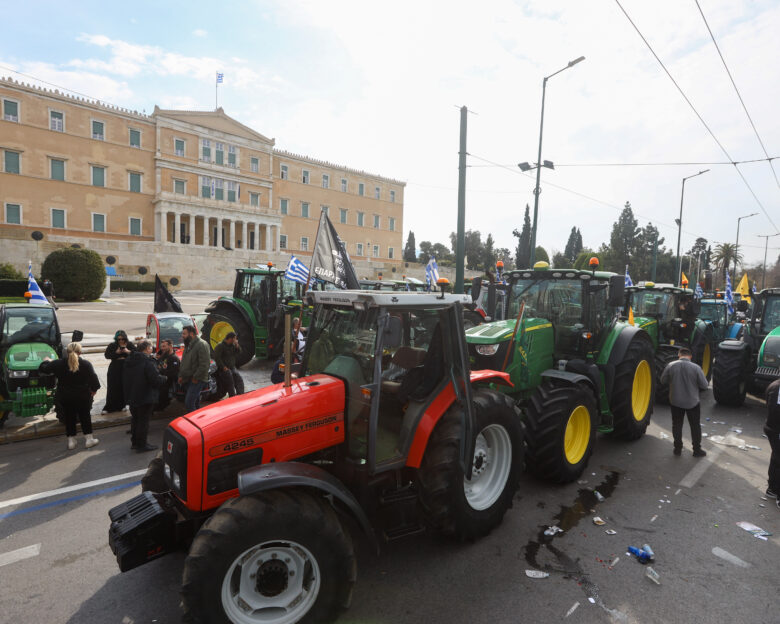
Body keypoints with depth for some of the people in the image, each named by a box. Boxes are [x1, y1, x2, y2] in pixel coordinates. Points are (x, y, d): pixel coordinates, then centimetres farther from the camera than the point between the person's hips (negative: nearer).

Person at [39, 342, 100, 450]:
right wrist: (94, 389, 9)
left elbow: (42, 368, 4)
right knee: (85, 417, 12)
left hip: (65, 398, 1)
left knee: (69, 418, 14)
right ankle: (89, 439, 16)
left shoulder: (58, 364, -10)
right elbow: (94, 380, -9)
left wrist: (46, 361, 25)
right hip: (83, 397, -1)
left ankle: (71, 441, 19)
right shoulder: (86, 364, -13)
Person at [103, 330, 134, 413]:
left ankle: (121, 405, 18)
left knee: (125, 388, 4)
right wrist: (116, 353, -20)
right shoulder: (112, 346, 1)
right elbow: (107, 355, -7)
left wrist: (128, 351, -19)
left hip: (126, 369, 1)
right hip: (115, 370, -1)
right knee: (113, 388, -1)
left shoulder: (130, 345, 4)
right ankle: (109, 407, 8)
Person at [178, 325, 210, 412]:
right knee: (195, 403, 16)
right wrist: (181, 376, 15)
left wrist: (195, 378, -18)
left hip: (197, 380, -9)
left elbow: (204, 364, -21)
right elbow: (183, 362, 26)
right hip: (187, 380, 9)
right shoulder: (188, 345, 16)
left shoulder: (201, 344, -14)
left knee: (189, 403, -15)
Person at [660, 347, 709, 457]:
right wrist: (695, 387, 9)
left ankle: (678, 448, 24)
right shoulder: (695, 367, -16)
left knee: (677, 425, 16)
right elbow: (704, 385, -11)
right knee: (695, 426, 15)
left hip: (675, 401, 1)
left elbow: (662, 380, -1)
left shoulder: (671, 365, -11)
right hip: (692, 402, -1)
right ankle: (697, 450, 25)